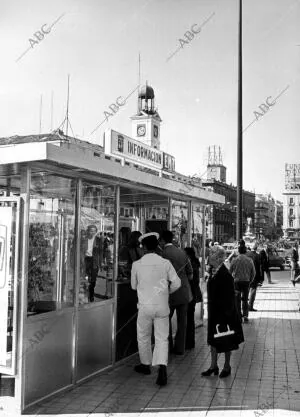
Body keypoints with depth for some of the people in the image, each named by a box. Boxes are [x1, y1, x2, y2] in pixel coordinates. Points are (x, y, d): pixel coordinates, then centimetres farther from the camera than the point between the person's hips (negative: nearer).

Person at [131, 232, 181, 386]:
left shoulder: (137, 264, -5)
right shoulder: (165, 263, -4)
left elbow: (133, 286, 7)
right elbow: (176, 283, -3)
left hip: (145, 305, -1)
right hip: (162, 306, 1)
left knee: (143, 336, 18)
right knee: (162, 338, 6)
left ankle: (145, 365, 33)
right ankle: (162, 367, -11)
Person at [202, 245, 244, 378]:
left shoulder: (225, 275, -22)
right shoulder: (213, 272, 3)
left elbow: (229, 297, -20)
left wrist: (227, 314, -19)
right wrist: (210, 310, 13)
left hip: (224, 312, -8)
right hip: (214, 312, 8)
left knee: (226, 342, 8)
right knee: (212, 339, 13)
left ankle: (227, 366, 24)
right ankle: (213, 366, 24)